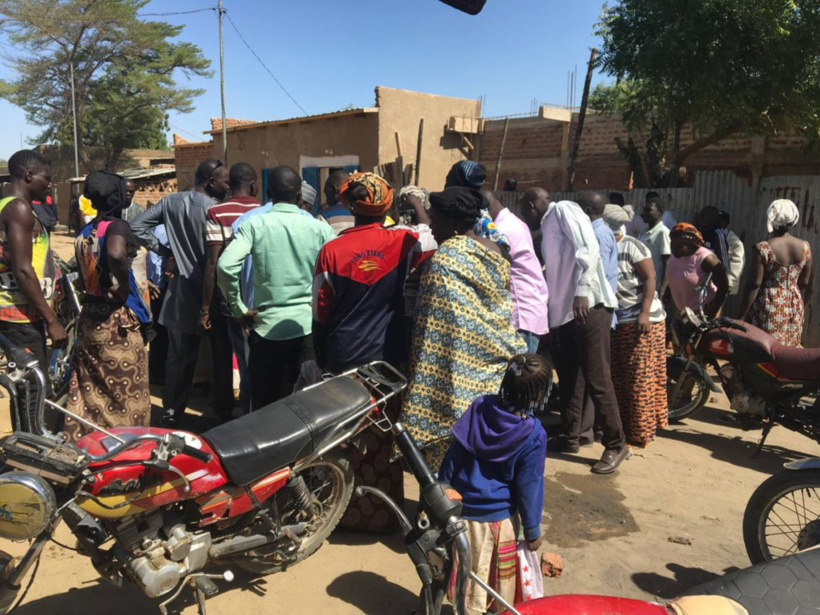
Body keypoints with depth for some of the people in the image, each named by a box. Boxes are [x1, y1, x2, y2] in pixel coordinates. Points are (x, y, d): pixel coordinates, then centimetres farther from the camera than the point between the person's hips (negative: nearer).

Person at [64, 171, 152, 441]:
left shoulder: (84, 234, 10)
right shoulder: (117, 226, -15)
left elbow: (86, 273, 14)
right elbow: (116, 255, -37)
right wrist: (125, 287, -22)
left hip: (89, 316, 8)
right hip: (117, 320, -8)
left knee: (88, 389, 16)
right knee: (126, 391, 4)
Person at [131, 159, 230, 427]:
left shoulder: (170, 202, 4)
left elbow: (137, 227, 5)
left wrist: (166, 252, 5)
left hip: (182, 293, 5)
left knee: (179, 356, 13)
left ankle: (171, 412, 20)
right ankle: (223, 412, 17)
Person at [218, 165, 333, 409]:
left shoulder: (254, 224, -3)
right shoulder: (319, 228, -1)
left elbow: (225, 266, -14)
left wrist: (239, 308, -3)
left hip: (266, 326, 0)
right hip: (308, 326, 0)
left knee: (264, 405, 13)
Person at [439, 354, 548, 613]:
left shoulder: (480, 408, -9)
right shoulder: (533, 435, -19)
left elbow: (452, 458, -3)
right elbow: (528, 486, -12)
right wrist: (532, 531, 1)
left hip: (461, 508, 4)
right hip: (498, 518, -3)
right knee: (501, 575, 19)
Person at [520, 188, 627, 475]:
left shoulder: (564, 209, -2)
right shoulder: (548, 226, 23)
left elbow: (589, 250, -16)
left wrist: (583, 292, -25)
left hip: (589, 305, -10)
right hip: (565, 310, 10)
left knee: (596, 378, -7)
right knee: (570, 377, 15)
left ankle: (615, 445, 3)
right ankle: (571, 436, 26)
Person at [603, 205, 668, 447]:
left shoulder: (632, 246, -9)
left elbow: (650, 278, -14)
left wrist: (645, 313, -22)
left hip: (641, 320, -7)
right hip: (617, 321, 7)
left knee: (640, 377, -3)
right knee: (618, 377, 11)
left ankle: (640, 432, 6)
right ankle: (623, 426, 23)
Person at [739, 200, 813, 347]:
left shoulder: (763, 249, -17)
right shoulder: (805, 247, -2)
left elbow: (754, 284, -16)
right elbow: (805, 283, 7)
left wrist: (742, 315, -8)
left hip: (769, 308, -5)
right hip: (794, 307, 5)